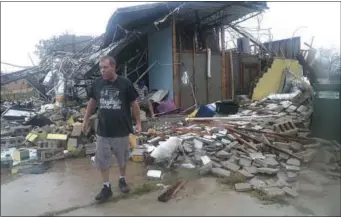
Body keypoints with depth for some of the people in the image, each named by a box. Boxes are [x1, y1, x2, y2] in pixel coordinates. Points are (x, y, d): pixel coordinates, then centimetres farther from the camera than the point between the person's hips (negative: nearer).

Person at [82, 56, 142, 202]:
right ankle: (106, 187, 24)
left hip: (121, 130, -2)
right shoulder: (97, 84, -3)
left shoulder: (125, 83, -11)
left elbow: (134, 104, -3)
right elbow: (92, 102, 12)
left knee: (122, 159, 16)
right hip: (102, 131, 2)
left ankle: (122, 180, 39)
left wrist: (138, 123, -2)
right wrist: (86, 120, 14)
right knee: (102, 160, 7)